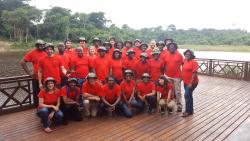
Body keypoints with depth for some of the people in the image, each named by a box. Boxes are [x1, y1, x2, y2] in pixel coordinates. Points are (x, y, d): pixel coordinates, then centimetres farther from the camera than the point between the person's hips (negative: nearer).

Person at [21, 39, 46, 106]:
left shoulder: (45, 53, 4)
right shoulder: (32, 53, -4)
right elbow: (23, 62, -4)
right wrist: (29, 73, -7)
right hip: (36, 77, -3)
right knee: (36, 93, 7)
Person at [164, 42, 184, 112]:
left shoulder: (179, 55, -1)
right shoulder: (166, 55, 4)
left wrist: (182, 75, -2)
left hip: (177, 77, -2)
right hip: (168, 76, 2)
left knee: (178, 92, 3)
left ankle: (179, 106, 12)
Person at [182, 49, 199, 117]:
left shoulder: (193, 62, -14)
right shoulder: (184, 61, 8)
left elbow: (194, 73, -18)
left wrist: (191, 83, -22)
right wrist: (182, 79, 10)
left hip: (191, 83, -8)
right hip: (186, 82, 8)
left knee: (187, 95, -10)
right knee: (189, 95, 15)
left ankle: (188, 111, 1)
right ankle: (190, 110, 27)